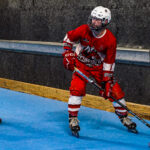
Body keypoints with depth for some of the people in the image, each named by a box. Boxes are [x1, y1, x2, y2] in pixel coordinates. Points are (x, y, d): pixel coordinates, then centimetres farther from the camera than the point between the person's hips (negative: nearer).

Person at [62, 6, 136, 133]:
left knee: (114, 90, -3)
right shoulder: (83, 30, -21)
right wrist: (68, 54, -9)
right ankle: (73, 118, -7)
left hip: (99, 67, 0)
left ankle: (124, 117, 18)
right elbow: (68, 38, -1)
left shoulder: (110, 40, -22)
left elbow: (109, 63, -16)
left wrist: (107, 82, -19)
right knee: (77, 89, -21)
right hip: (81, 64, 0)